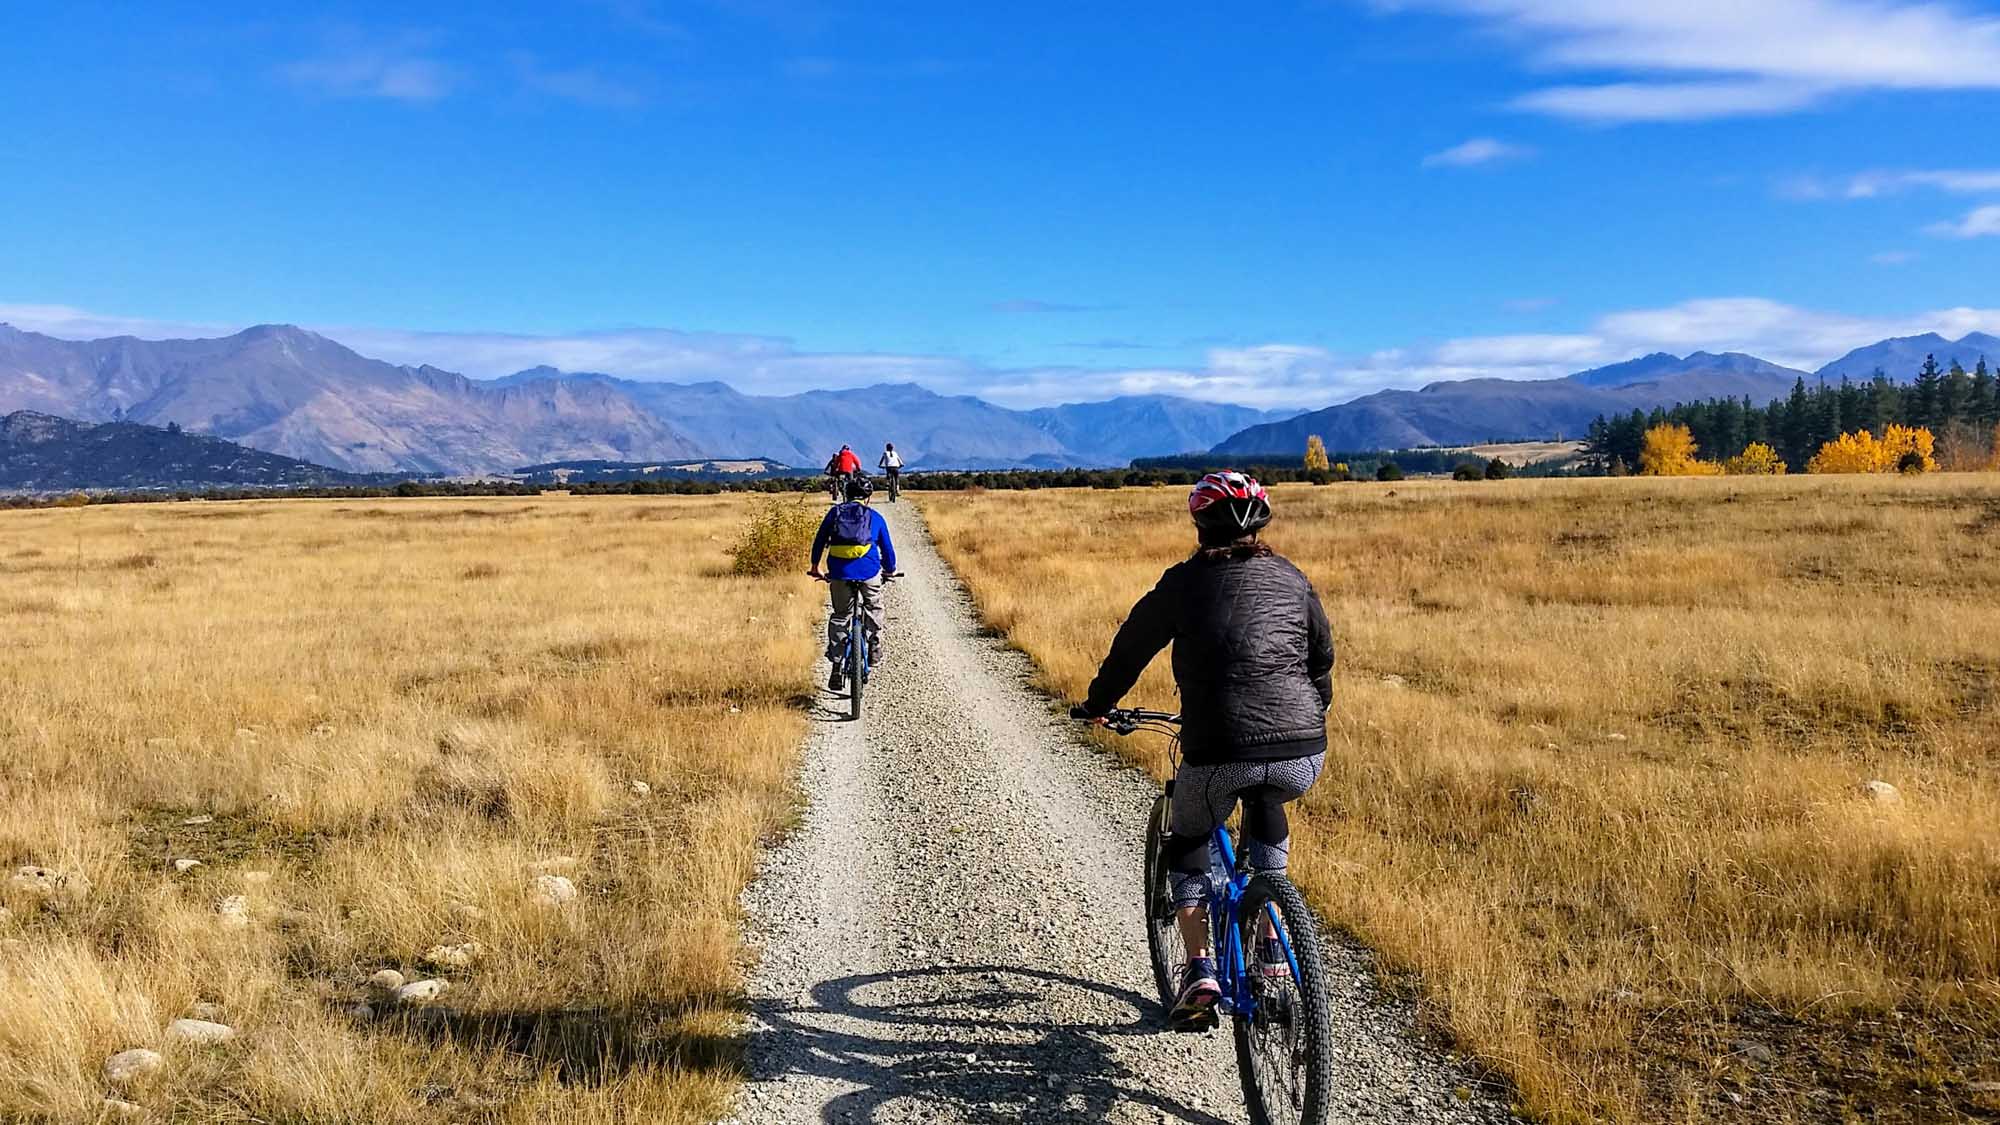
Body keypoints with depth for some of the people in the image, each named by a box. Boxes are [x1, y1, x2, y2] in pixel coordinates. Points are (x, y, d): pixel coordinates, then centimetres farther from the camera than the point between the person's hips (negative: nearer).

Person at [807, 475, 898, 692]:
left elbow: (819, 539, 19)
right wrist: (890, 570, 38)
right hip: (868, 570, -1)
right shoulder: (875, 517, 16)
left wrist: (815, 566, 30)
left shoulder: (835, 512, 17)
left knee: (840, 615, 13)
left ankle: (836, 665, 9)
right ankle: (875, 647, 16)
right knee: (873, 608, 25)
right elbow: (887, 547, 22)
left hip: (839, 570, 1)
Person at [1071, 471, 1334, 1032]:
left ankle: (1200, 970, 9)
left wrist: (1097, 704, 33)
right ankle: (1270, 946, 29)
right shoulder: (1293, 580, 15)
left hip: (1218, 755, -3)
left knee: (1187, 847, 25)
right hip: (1303, 757, 3)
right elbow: (1323, 659, 26)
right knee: (1265, 809, 36)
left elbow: (1131, 647, 16)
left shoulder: (1185, 582, 6)